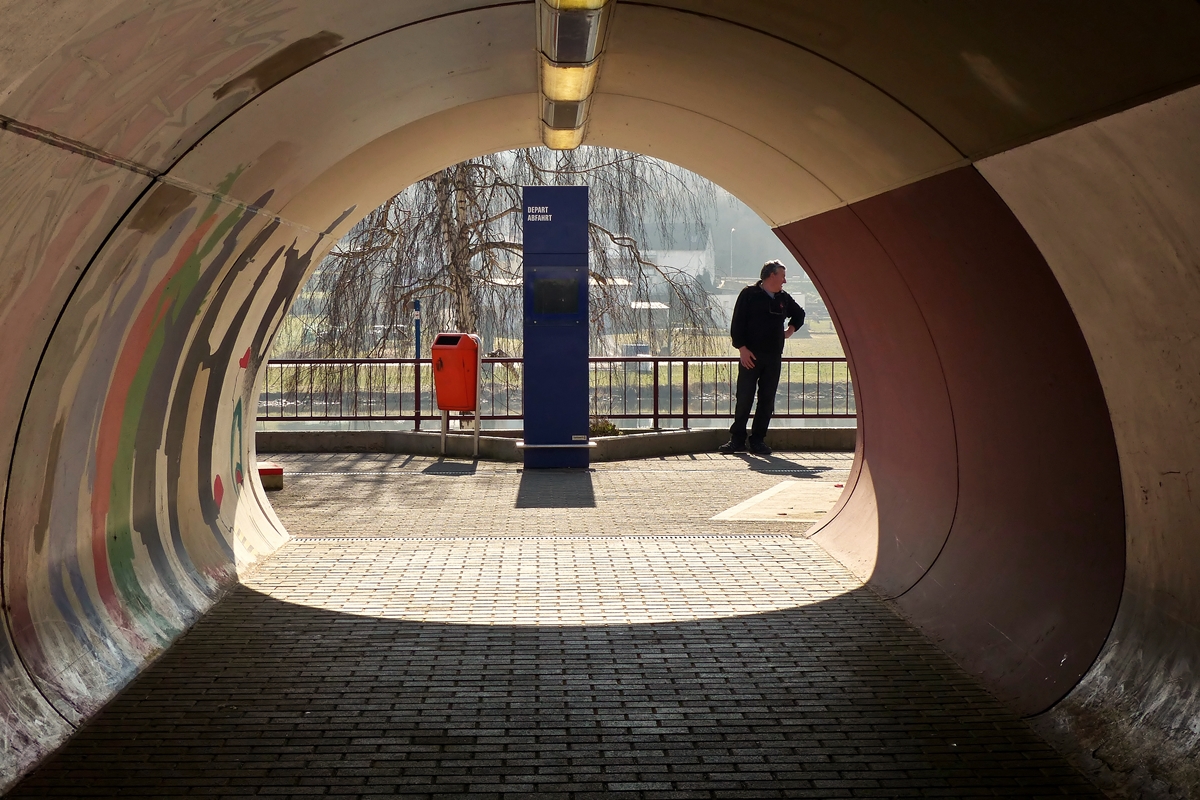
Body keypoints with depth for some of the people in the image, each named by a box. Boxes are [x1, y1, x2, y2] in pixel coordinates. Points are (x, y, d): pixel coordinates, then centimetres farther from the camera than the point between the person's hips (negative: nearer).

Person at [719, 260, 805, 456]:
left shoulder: (783, 298, 14)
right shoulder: (749, 294, -2)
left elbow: (799, 314, 34)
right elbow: (737, 324, -6)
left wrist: (791, 329, 18)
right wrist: (742, 348, -14)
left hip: (773, 358, 5)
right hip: (750, 356, -5)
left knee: (767, 401, 3)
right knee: (744, 399, -4)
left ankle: (758, 441, 9)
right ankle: (737, 439, 3)